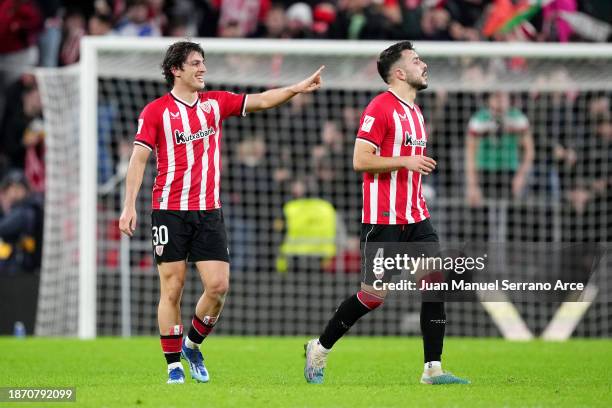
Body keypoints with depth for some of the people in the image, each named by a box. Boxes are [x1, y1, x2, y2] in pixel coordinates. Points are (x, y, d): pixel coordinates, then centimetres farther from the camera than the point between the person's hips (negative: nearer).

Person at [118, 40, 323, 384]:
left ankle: (193, 344, 18)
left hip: (209, 211, 4)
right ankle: (174, 364, 6)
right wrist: (130, 206, -10)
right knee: (172, 288, -3)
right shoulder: (156, 111, -2)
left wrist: (298, 88, -6)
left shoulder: (215, 102, 10)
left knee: (218, 285, -6)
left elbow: (262, 100, 9)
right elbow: (138, 159, -3)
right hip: (170, 211, -4)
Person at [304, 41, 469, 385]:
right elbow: (361, 160, -17)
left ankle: (433, 369, -4)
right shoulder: (379, 108, -11)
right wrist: (405, 161, -20)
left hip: (416, 218, 8)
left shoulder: (415, 112, 16)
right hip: (383, 220, -8)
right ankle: (320, 349, 15)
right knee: (375, 295, -4)